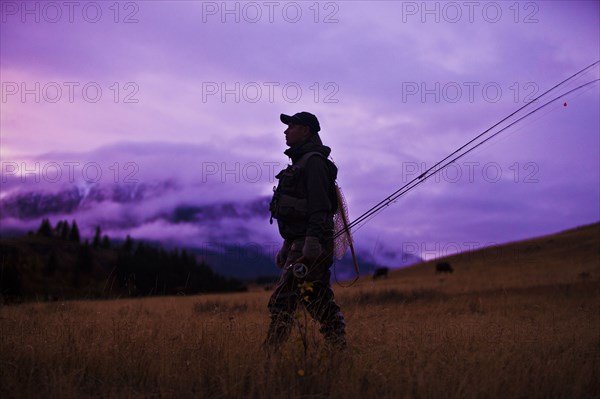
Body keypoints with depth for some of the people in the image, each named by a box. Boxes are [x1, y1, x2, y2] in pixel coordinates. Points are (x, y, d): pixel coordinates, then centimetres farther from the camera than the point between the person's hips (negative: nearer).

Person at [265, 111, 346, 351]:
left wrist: (312, 242, -27)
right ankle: (340, 350, 12)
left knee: (282, 301, -13)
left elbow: (319, 206, -19)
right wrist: (286, 247, 24)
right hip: (298, 245, 10)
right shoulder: (300, 163, 23)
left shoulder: (314, 161, -8)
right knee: (320, 302, 9)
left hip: (310, 244, -10)